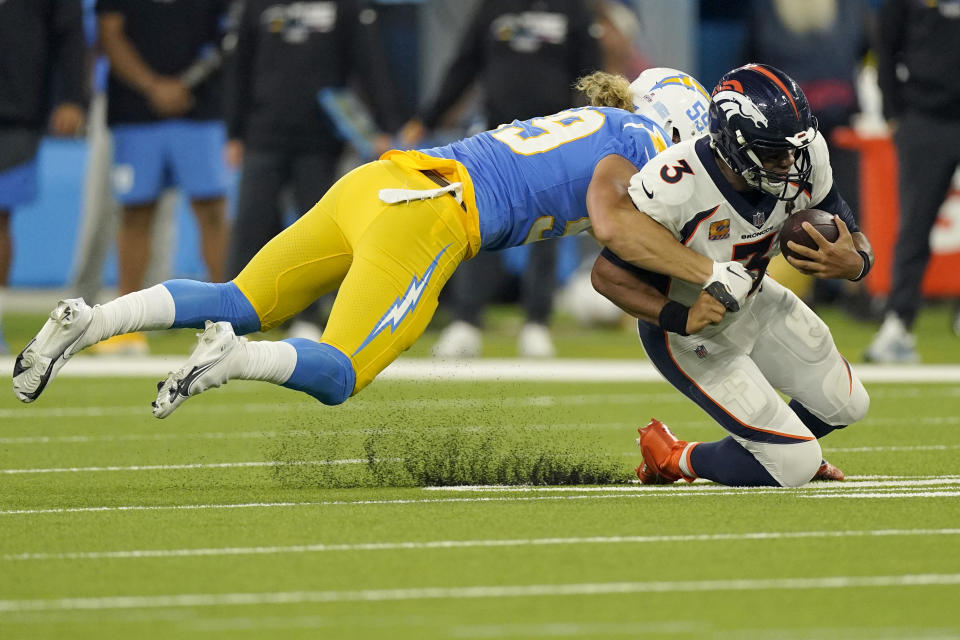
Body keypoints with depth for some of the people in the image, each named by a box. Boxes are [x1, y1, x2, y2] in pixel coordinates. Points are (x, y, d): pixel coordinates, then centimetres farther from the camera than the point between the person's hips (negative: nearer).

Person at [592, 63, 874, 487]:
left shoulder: (805, 163, -22)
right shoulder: (674, 191, -38)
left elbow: (856, 245, -11)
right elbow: (607, 274, -27)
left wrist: (852, 262, -36)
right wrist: (680, 318, -41)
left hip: (754, 302, 7)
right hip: (693, 337, -7)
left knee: (846, 406, 17)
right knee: (795, 467, -10)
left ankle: (791, 443, 49)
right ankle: (673, 459, 13)